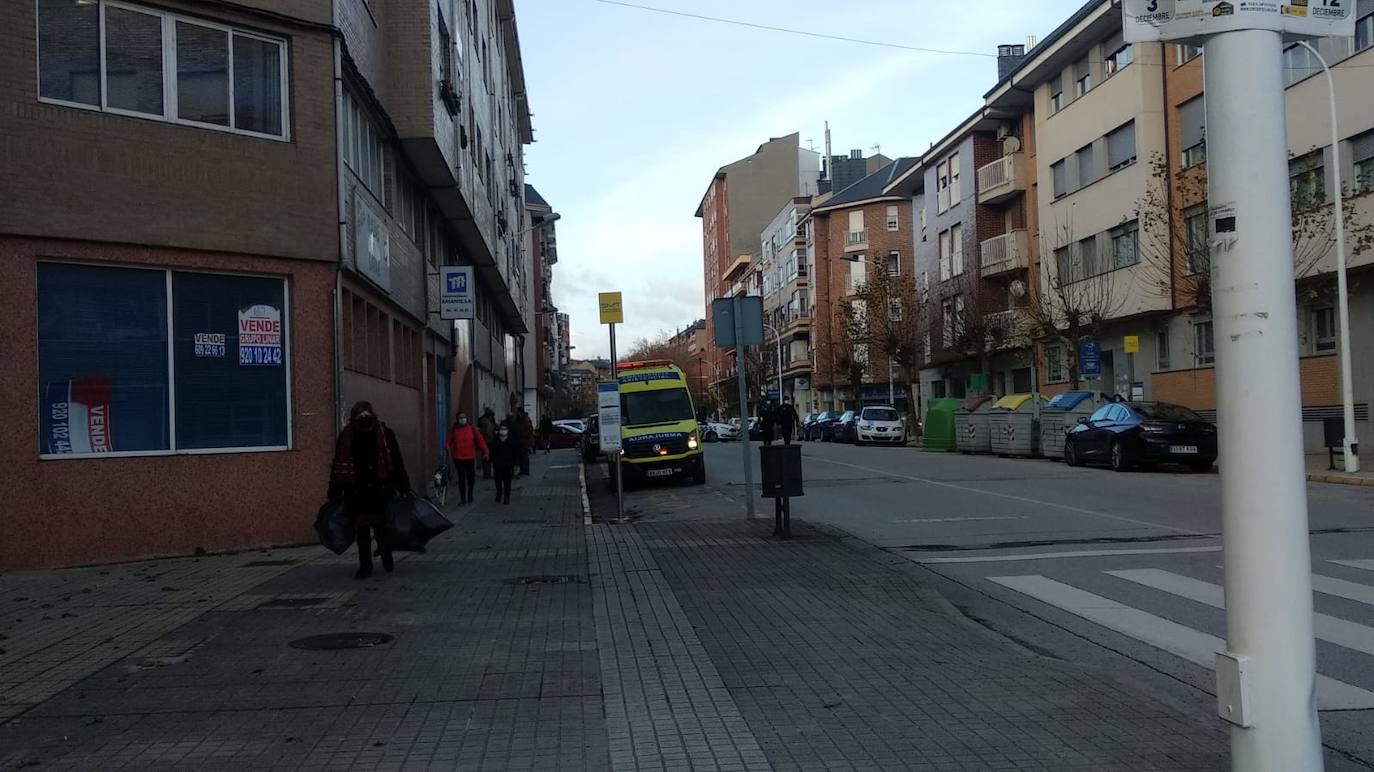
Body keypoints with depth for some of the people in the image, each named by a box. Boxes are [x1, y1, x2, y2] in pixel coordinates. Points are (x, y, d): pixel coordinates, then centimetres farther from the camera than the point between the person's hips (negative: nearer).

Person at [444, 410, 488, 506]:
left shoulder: (472, 429, 0)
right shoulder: (453, 430, 3)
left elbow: (480, 440, -10)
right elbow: (448, 441, -5)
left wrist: (486, 452, -22)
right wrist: (447, 448, -29)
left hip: (470, 458, 0)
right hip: (458, 458, 0)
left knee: (471, 478, 5)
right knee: (461, 478, 6)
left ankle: (470, 495, 29)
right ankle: (462, 499, 14)